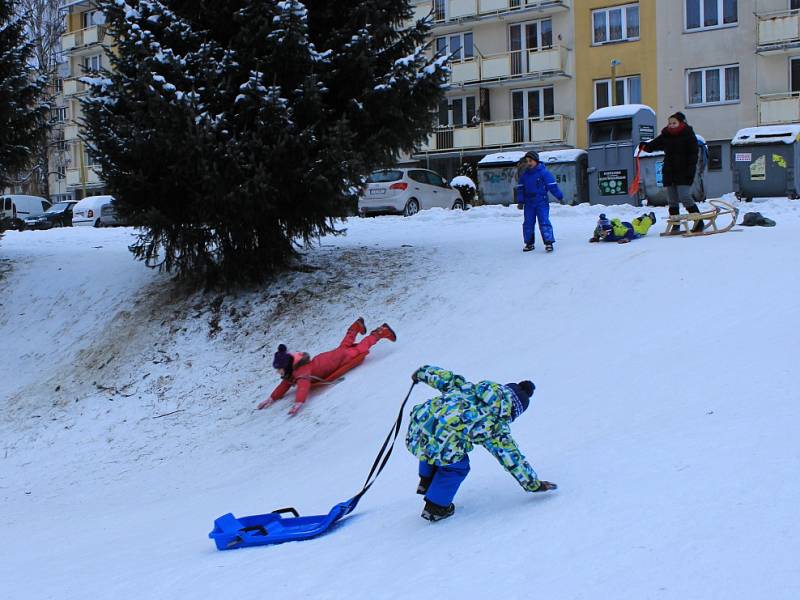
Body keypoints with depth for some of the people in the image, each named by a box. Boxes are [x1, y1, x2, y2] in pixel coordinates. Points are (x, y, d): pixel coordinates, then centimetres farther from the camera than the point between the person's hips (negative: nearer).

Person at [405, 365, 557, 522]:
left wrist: (422, 372, 43)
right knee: (458, 466, 25)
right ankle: (435, 507, 29)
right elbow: (512, 458, 14)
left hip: (415, 431, 5)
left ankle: (426, 482, 46)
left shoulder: (468, 388, 18)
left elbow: (446, 378, 23)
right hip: (437, 446, -5)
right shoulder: (497, 426, 8)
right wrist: (533, 484, 25)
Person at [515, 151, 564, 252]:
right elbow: (520, 188, 13)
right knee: (528, 223, 9)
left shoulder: (543, 172, -8)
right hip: (529, 203, 5)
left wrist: (560, 196, -5)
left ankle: (548, 242, -10)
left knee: (544, 222, -11)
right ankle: (529, 243, 20)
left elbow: (552, 185, -7)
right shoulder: (524, 174, 7)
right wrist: (520, 201, 7)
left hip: (542, 203, -5)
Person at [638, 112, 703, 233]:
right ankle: (675, 226, 13)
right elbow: (654, 144, 6)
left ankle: (699, 222, -5)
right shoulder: (665, 136, 11)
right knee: (672, 201, 6)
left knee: (685, 198, -14)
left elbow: (694, 153, -6)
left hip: (683, 173, -5)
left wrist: (691, 168, -16)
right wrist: (645, 146, -17)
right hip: (669, 172, 6)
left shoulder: (688, 135, -2)